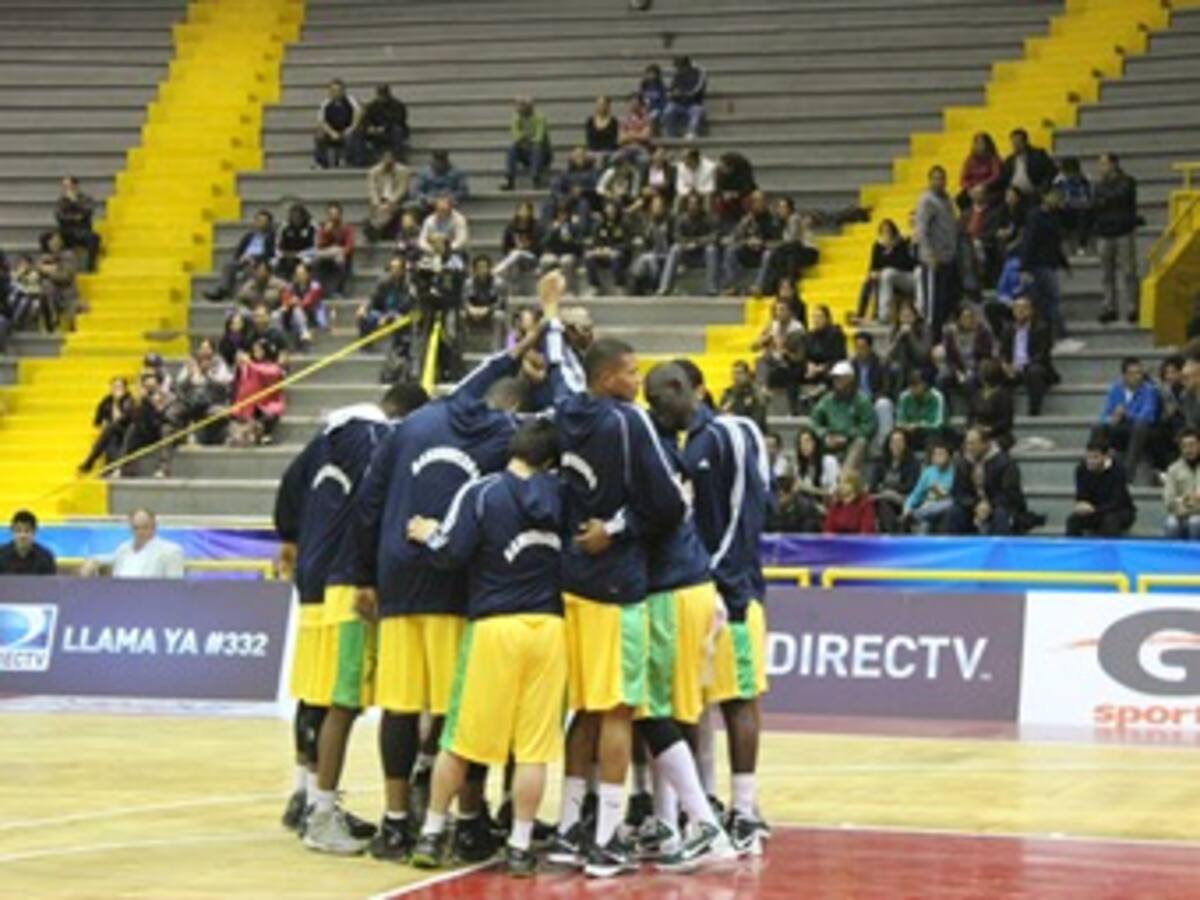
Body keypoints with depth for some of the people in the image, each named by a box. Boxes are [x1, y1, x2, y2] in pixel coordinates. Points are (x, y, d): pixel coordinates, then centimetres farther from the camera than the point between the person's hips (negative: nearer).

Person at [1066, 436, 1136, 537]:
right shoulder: (1082, 469, -13)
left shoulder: (1117, 471, -25)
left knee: (1111, 520, -36)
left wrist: (1093, 509, -44)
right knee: (1073, 519, -24)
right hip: (1096, 514, 4)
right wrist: (1081, 506, -35)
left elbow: (1116, 503, -28)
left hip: (1121, 512, -4)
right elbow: (1081, 497, -10)